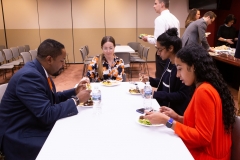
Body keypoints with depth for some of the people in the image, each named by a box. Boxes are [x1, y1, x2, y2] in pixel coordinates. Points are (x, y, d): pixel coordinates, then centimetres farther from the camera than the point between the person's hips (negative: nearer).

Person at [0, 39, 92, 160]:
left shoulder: (38, 70, 3)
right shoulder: (29, 76, -26)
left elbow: (52, 98, 15)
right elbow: (48, 114, -28)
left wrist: (75, 92, 2)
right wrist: (76, 99, -18)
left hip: (36, 125, 9)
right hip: (20, 136, -9)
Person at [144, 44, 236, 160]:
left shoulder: (204, 91, -22)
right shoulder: (206, 87, 6)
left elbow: (203, 137, -22)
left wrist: (167, 121, -20)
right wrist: (177, 118, 1)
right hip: (202, 150, 8)